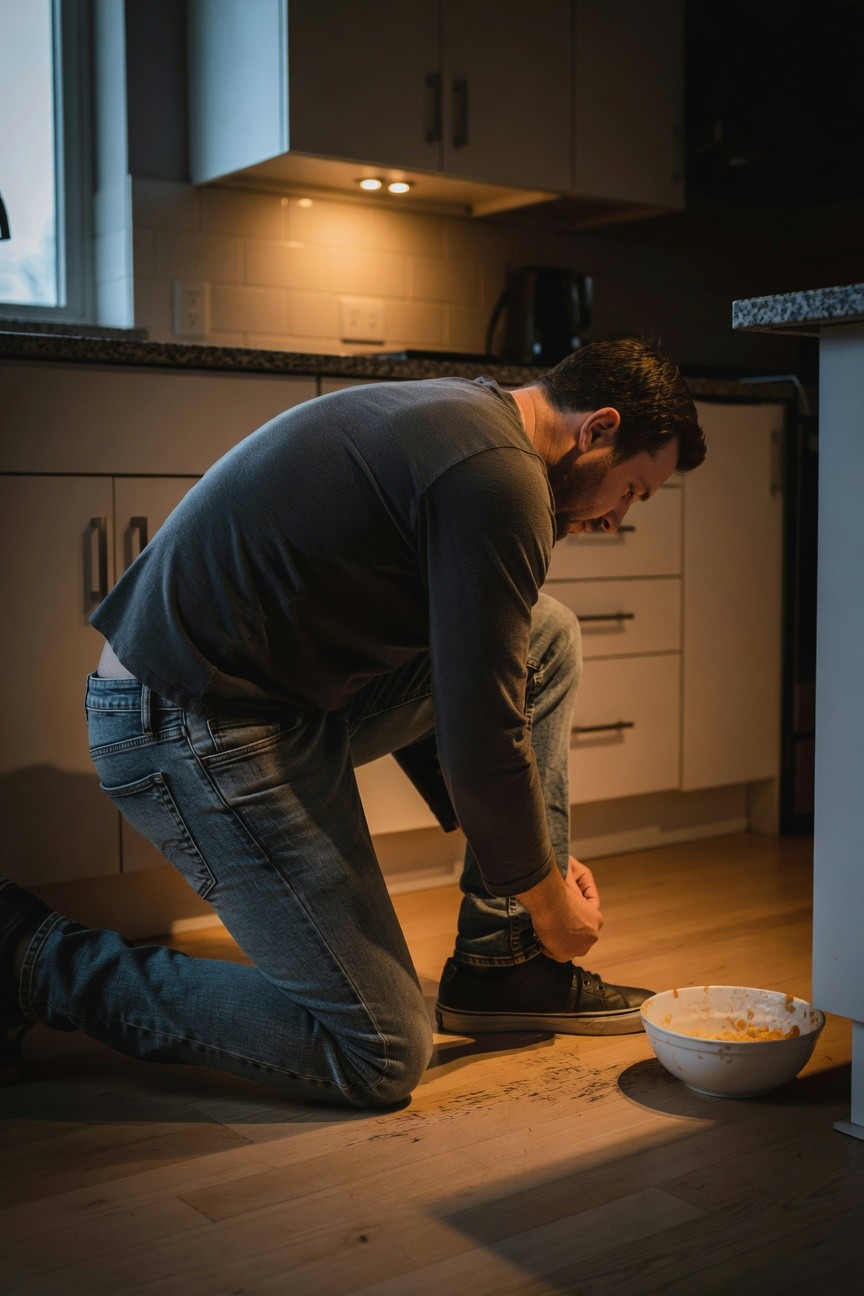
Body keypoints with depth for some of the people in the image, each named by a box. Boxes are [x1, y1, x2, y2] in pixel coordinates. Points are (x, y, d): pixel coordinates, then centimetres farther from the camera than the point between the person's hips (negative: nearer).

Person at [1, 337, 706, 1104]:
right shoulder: (500, 477, -17)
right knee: (381, 1058, -4)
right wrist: (547, 898, 1)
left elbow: (437, 693, 22)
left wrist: (535, 858, 24)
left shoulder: (455, 414, 16)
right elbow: (480, 739, -17)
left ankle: (500, 963, 15)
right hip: (202, 733, -11)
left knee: (548, 640, 12)